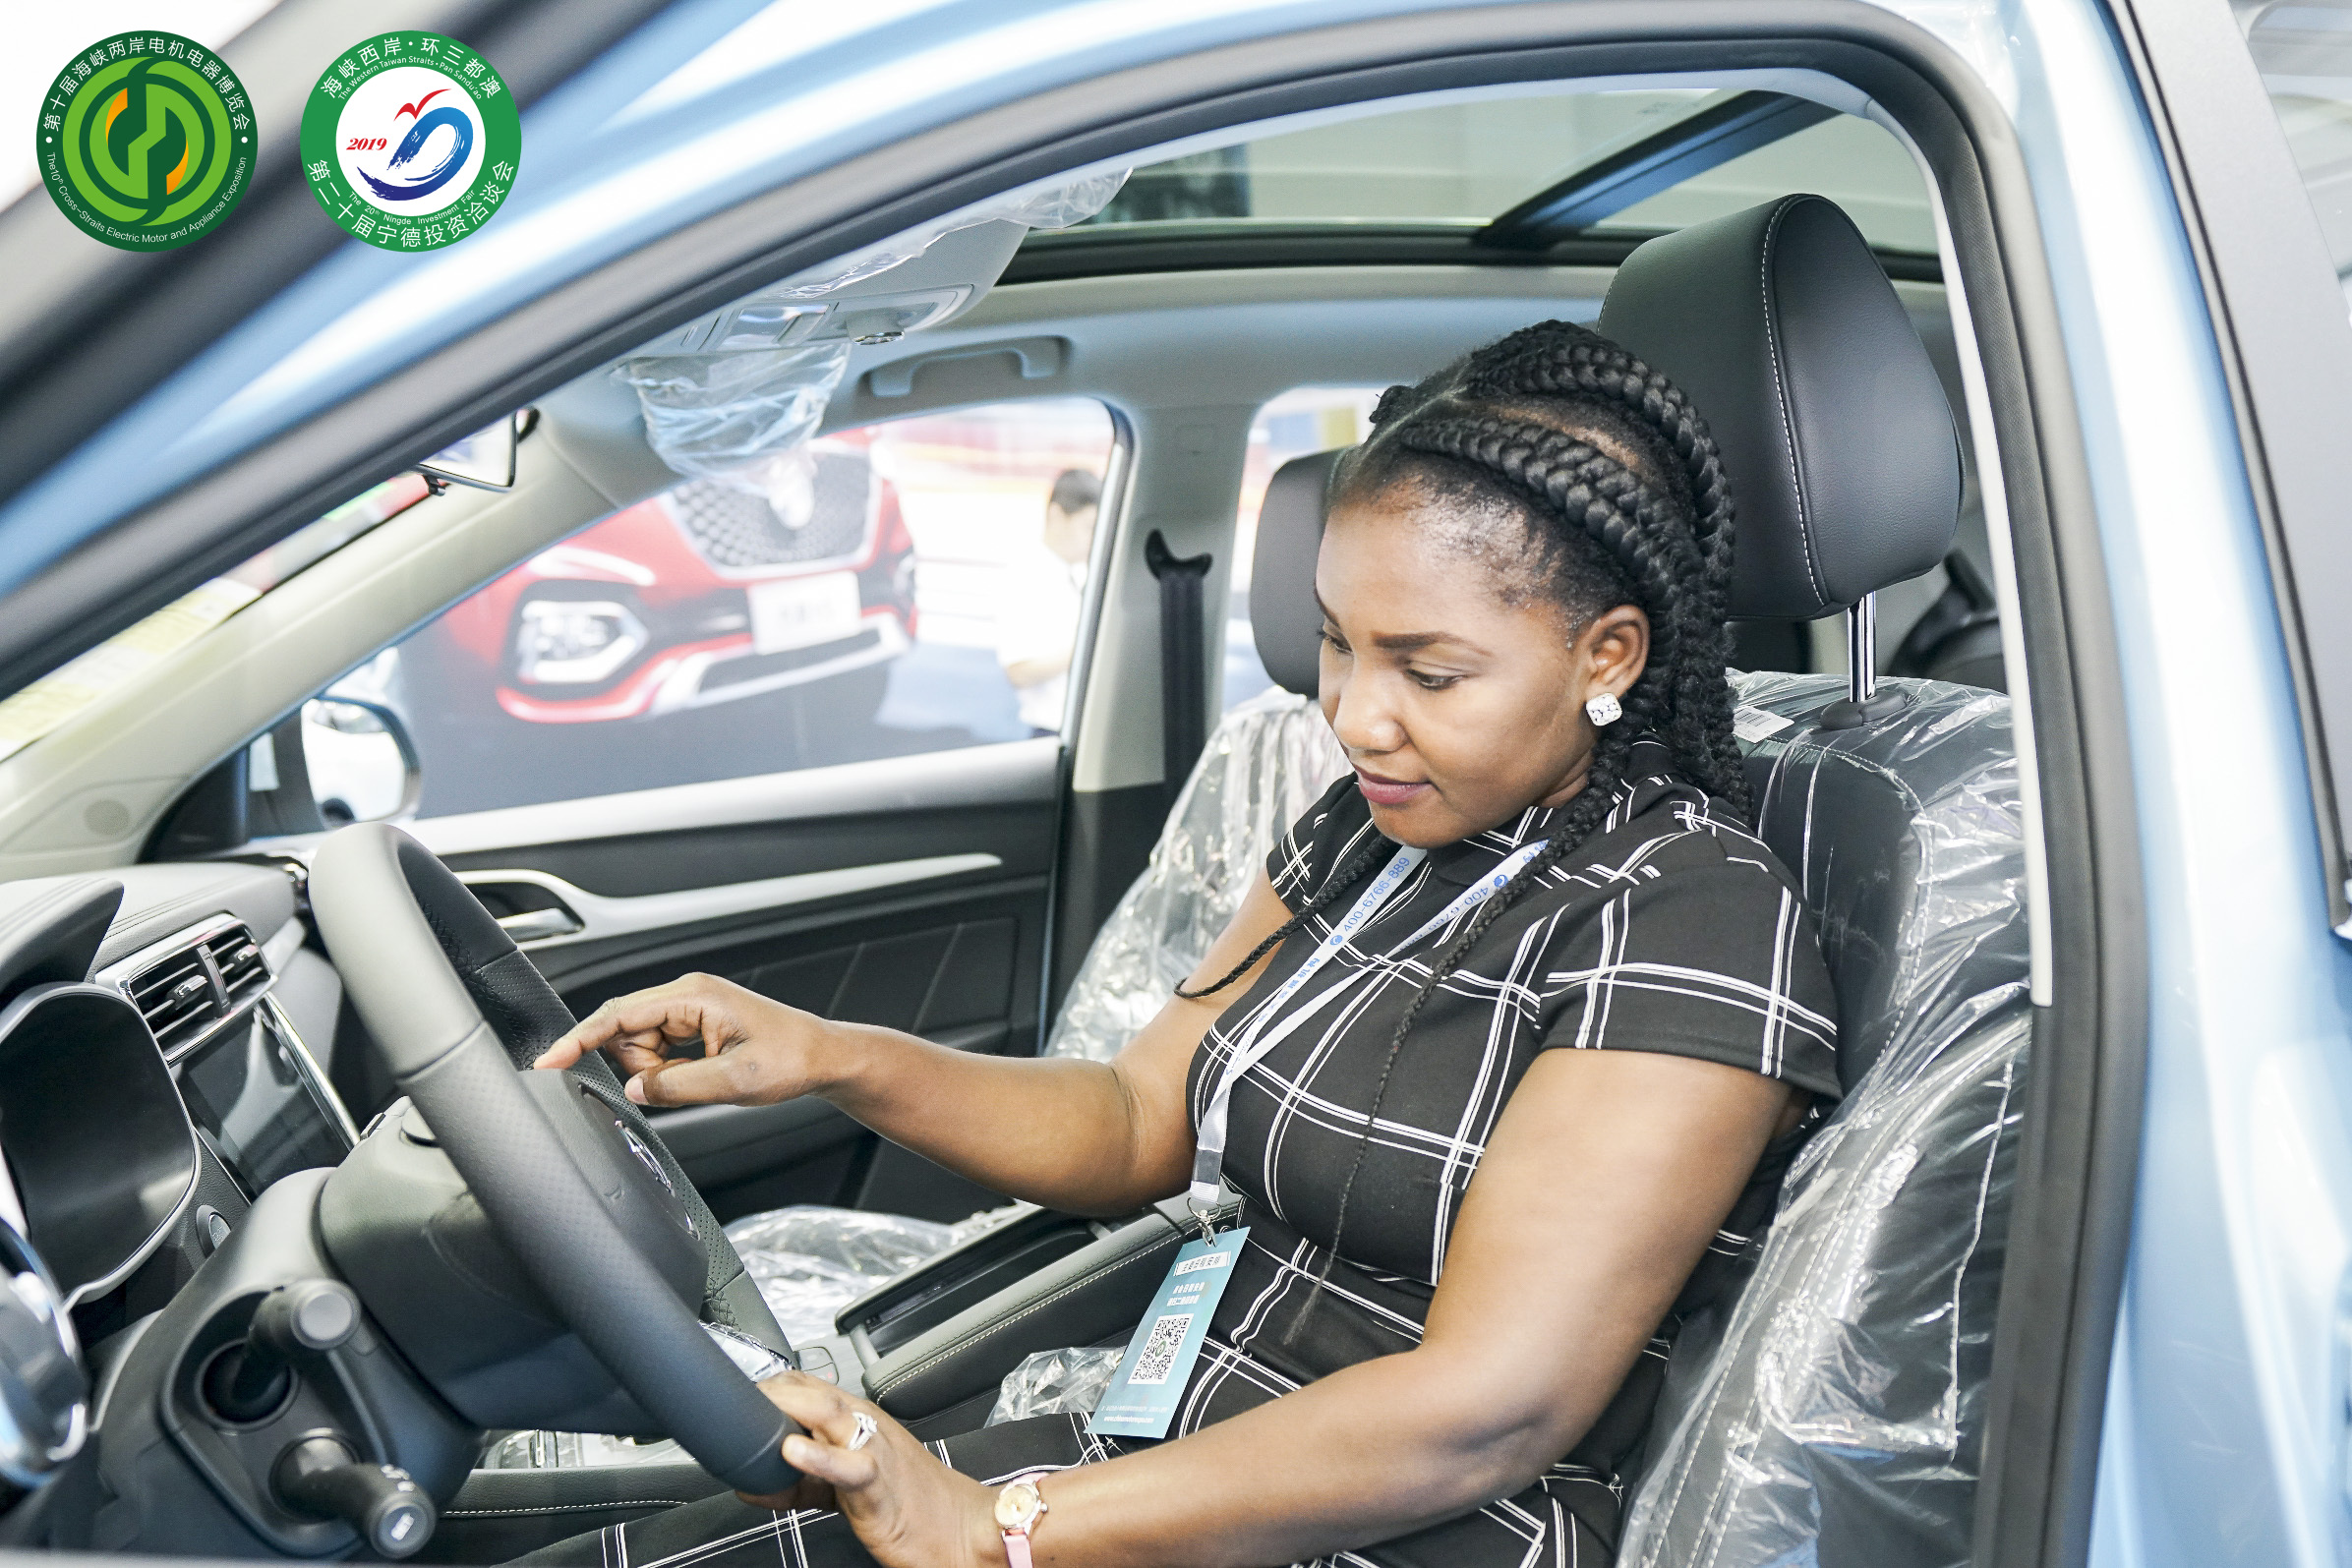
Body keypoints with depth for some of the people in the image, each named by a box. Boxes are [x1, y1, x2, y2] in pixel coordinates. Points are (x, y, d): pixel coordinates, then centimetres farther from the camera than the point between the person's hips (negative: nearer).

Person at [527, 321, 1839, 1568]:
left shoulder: (1693, 919, -18)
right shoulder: (1372, 832, 7)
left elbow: (1485, 1413, -24)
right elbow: (1139, 1125, 12)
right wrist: (833, 1058, -5)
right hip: (1201, 1455, 7)